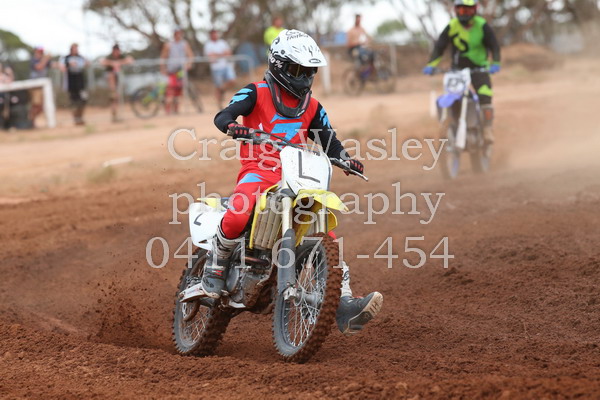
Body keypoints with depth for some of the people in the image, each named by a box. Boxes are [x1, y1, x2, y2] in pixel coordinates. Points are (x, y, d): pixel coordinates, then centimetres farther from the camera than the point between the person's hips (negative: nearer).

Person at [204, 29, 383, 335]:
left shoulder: (312, 108, 18)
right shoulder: (257, 93, 3)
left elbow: (330, 143, 14)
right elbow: (222, 116, -10)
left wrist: (346, 160, -8)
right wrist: (232, 127, -34)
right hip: (258, 172, -5)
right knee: (239, 215, -36)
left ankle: (345, 308, -16)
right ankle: (215, 265, -7)